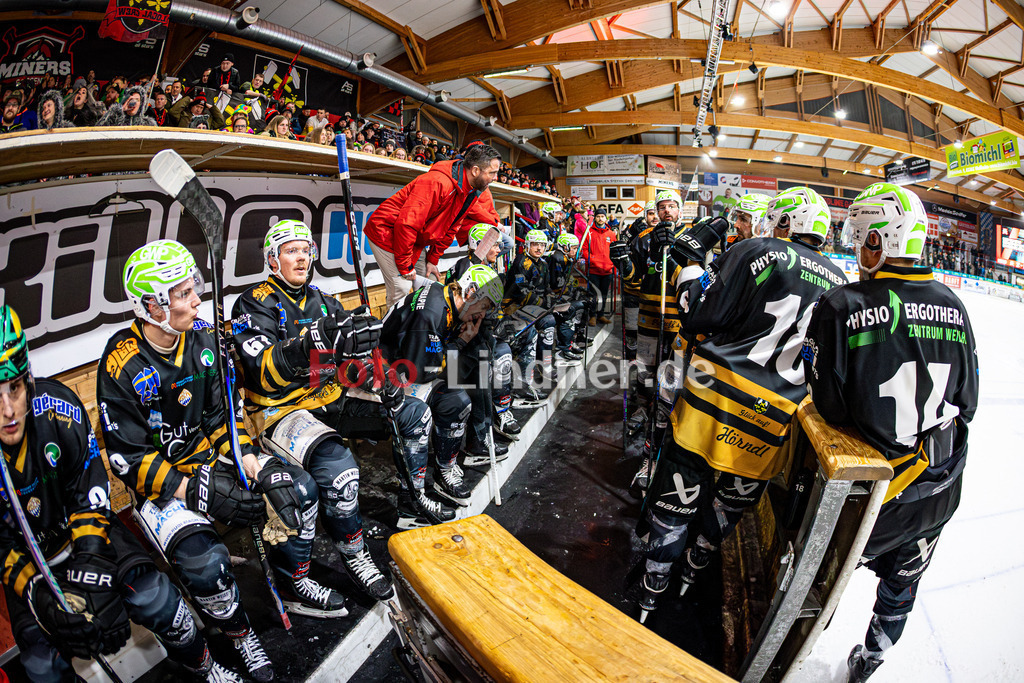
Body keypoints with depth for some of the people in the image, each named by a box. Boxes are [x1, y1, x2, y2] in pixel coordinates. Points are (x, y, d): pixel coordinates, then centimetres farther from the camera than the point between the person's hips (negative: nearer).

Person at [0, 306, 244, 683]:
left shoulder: (56, 406, -21)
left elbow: (89, 494, -10)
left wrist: (90, 561, -16)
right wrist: (36, 592, -21)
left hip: (86, 529, 0)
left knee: (154, 597, -15)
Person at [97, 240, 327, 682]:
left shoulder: (201, 339, -4)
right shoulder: (121, 367, -20)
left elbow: (221, 414, 1)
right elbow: (129, 460, -17)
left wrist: (252, 461, -16)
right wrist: (197, 493, -28)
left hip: (210, 457, 6)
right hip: (159, 482, -5)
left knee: (298, 489, -8)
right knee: (206, 562, -28)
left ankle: (294, 587, 14)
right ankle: (238, 634, 5)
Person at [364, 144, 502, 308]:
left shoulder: (472, 192, -2)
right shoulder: (437, 182, -31)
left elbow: (450, 228, 9)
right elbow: (406, 224, -32)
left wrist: (433, 259, 5)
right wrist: (405, 267, -24)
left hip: (415, 240, 9)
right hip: (386, 231, -9)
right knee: (402, 288, -13)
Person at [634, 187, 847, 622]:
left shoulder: (756, 252, -4)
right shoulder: (843, 285, 12)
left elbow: (702, 316, -11)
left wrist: (693, 259, 1)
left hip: (716, 398, -4)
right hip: (778, 419, 4)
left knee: (680, 488, 10)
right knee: (733, 496, 23)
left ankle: (653, 585, 27)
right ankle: (697, 564, 44)